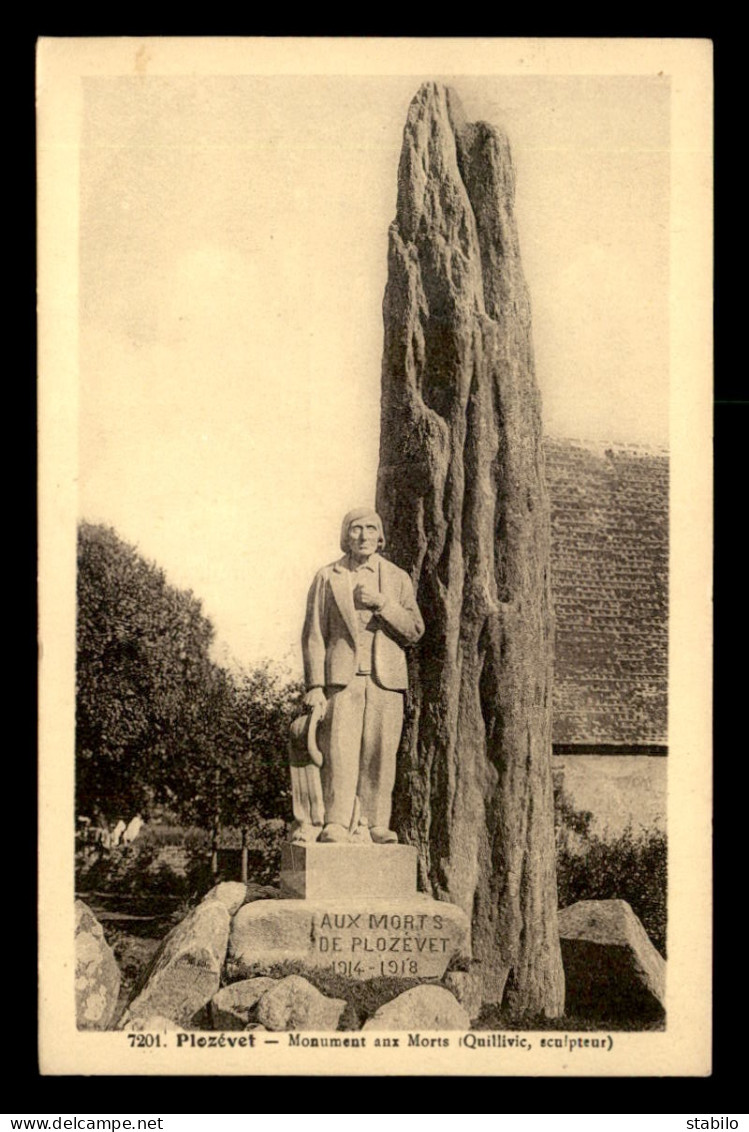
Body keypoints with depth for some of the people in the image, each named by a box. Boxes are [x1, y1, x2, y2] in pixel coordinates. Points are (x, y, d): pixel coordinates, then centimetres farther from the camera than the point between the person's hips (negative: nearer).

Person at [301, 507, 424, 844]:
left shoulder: (398, 579, 14)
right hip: (342, 678, -2)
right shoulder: (327, 578, 10)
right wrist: (315, 686, -4)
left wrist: (381, 604, -8)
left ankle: (374, 825, 2)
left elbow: (414, 631, 7)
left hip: (386, 679, 2)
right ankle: (336, 824, -10)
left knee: (380, 754, -3)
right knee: (339, 751, -10)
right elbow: (313, 635, 5)